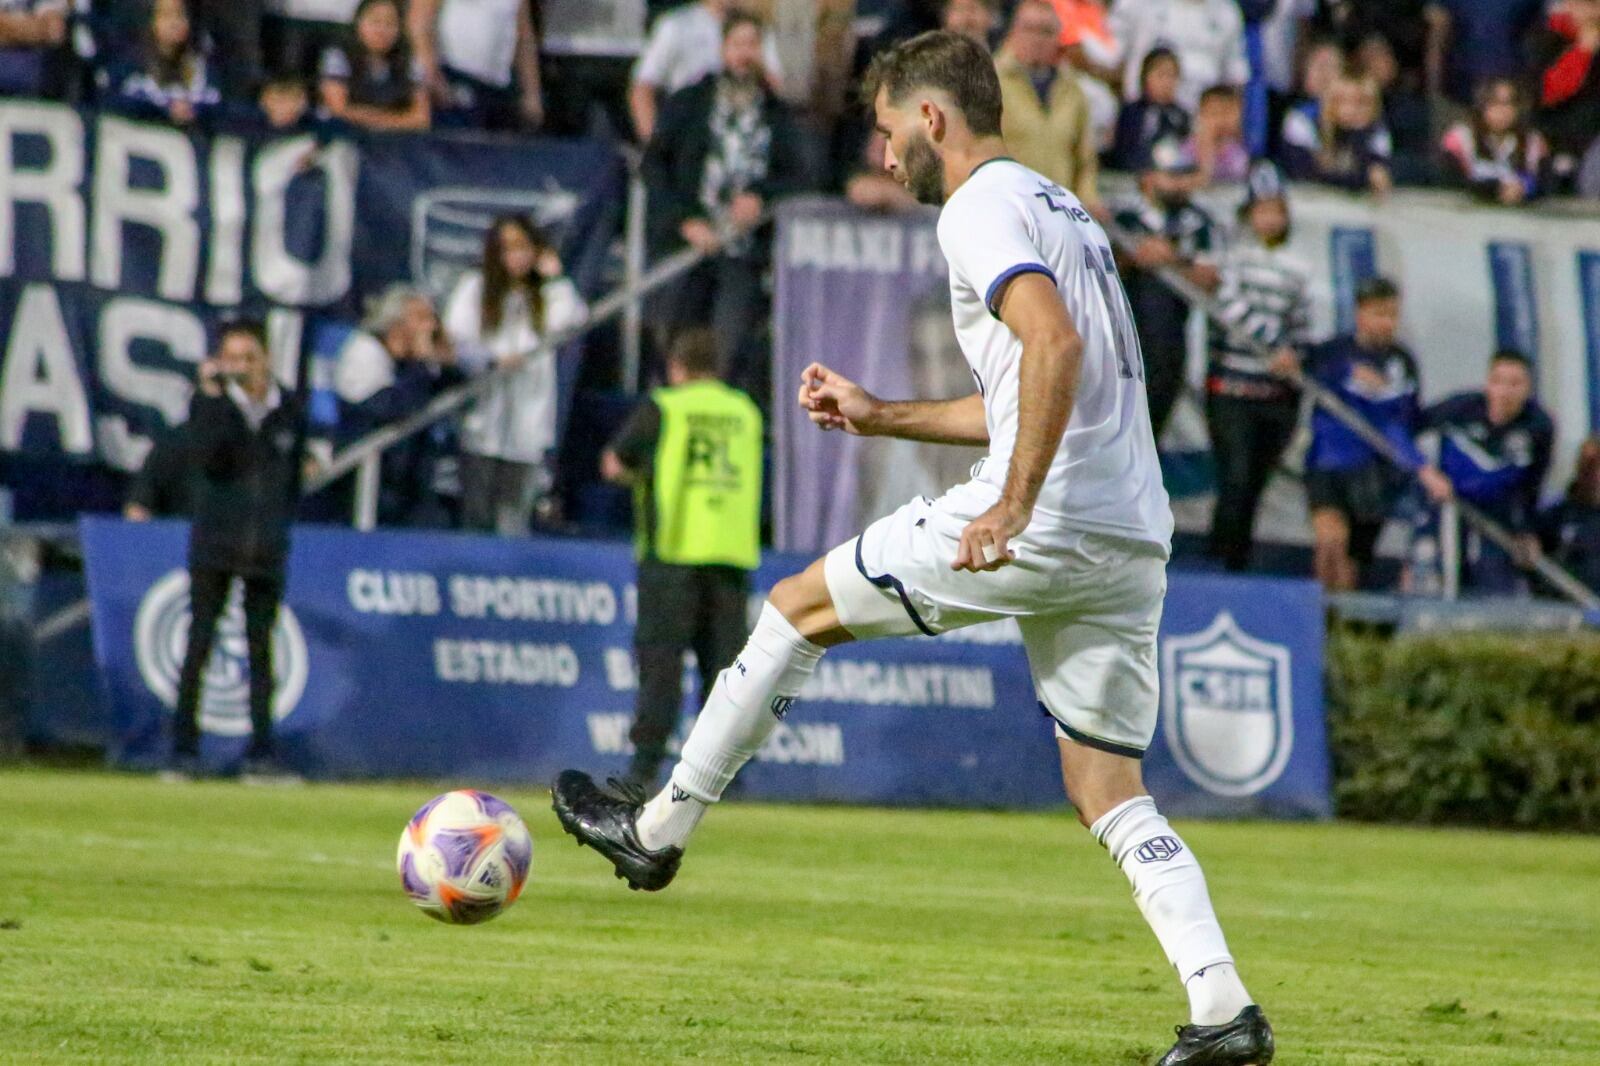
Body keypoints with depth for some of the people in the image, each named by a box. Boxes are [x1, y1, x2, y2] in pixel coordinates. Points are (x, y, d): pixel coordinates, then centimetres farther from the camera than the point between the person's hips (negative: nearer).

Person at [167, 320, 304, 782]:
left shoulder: (290, 410, 7)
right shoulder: (208, 402, 0)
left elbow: (295, 474, 14)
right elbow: (204, 454, -17)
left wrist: (282, 524, 6)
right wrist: (212, 395, -20)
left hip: (267, 549, 2)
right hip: (215, 543, -2)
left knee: (262, 647, 5)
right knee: (199, 644, -3)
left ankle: (261, 749, 8)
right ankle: (184, 748, 0)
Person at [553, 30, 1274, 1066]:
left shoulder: (981, 208, -5)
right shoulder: (1063, 209, 24)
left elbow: (1054, 346, -23)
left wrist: (1013, 507, -25)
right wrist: (880, 416, 36)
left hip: (1043, 526, -8)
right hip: (1132, 545, 8)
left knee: (798, 607, 11)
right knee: (1113, 798, 9)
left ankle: (659, 828, 21)